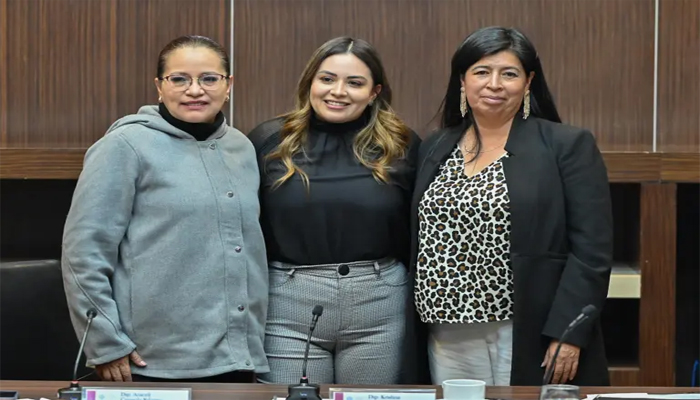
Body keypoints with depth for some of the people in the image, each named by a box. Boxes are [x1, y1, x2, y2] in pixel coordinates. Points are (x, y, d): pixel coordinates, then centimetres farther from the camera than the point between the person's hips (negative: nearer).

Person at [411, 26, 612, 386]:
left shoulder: (568, 145, -3)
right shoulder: (435, 150, 11)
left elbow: (592, 250, -7)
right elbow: (416, 244, 14)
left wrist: (568, 335, -14)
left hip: (534, 341, -4)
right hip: (448, 342, 4)